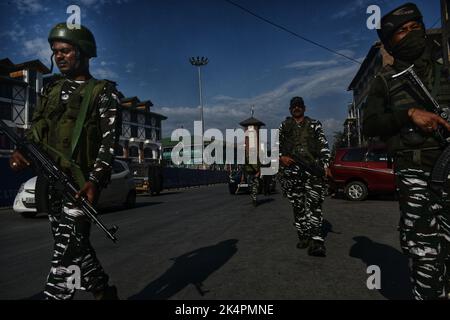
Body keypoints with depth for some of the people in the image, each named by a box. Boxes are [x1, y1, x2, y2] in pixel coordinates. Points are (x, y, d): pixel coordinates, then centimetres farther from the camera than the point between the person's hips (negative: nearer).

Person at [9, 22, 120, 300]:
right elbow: (37, 128, 18)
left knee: (66, 249, -8)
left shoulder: (103, 92, -2)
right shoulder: (51, 88, 17)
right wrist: (22, 151, -2)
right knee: (76, 245, 14)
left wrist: (94, 180, -21)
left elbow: (109, 140, -10)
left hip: (81, 181, -7)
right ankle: (105, 292, 31)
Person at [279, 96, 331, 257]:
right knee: (298, 205, 3)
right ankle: (304, 237, 13)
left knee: (314, 204, -12)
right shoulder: (284, 126, 18)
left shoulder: (314, 125, 16)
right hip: (291, 169, 2)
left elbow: (324, 145, 10)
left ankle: (316, 241, -15)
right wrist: (281, 157, -4)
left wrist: (325, 165, -3)